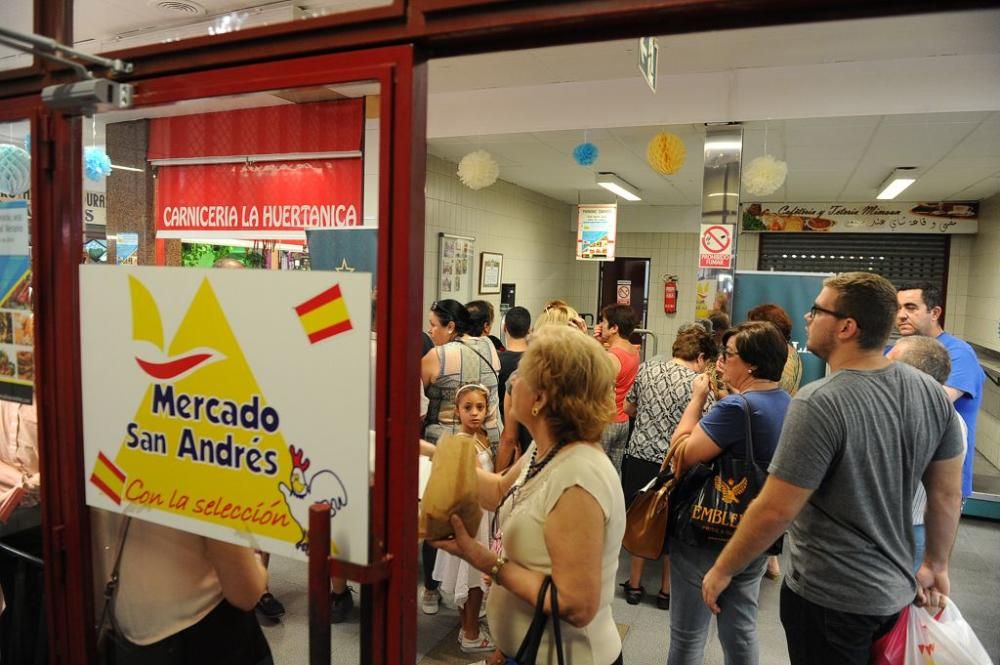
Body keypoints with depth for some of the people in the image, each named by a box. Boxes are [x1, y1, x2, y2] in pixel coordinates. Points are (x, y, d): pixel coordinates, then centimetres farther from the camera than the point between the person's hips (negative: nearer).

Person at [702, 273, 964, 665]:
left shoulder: (820, 403, -28)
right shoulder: (930, 392, -6)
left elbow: (775, 511, -25)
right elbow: (948, 493, 4)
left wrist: (722, 570, -11)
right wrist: (936, 565, 18)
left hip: (829, 597, -7)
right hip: (894, 591, 7)